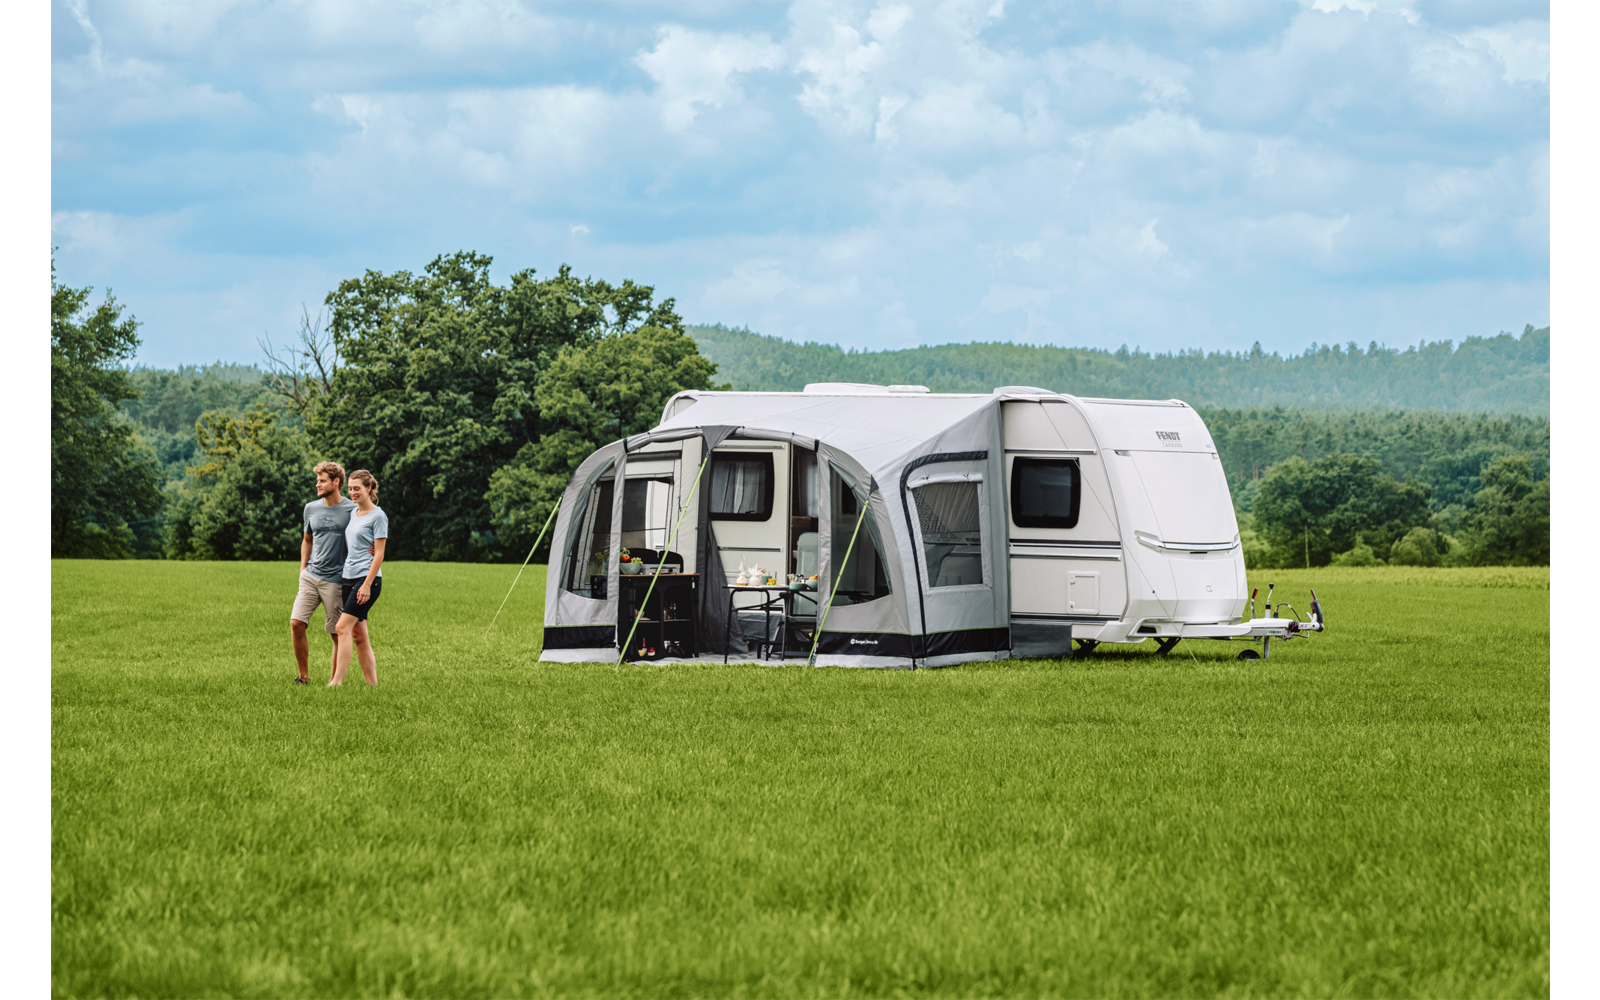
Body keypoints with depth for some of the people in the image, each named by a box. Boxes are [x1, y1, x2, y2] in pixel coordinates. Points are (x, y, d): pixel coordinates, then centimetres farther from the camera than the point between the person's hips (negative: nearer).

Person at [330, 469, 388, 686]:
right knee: (359, 633, 5)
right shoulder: (352, 513, 16)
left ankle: (337, 682, -18)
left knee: (343, 627, -16)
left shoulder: (378, 516, -7)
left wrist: (367, 585, -17)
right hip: (348, 578, 8)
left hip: (368, 578, -8)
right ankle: (372, 683, 8)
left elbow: (379, 554, -10)